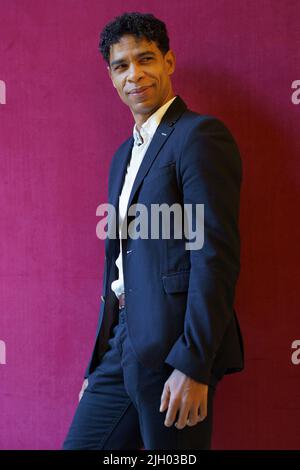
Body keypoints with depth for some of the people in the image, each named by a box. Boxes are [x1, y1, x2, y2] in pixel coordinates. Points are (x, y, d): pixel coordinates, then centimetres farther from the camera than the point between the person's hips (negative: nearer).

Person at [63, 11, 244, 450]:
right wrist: (98, 364, 18)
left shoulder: (200, 135, -8)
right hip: (121, 345, 8)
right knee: (79, 445, 11)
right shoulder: (124, 155, 18)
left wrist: (193, 365, -20)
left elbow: (216, 254, -16)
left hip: (174, 348, -8)